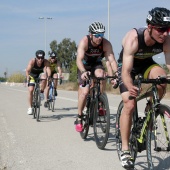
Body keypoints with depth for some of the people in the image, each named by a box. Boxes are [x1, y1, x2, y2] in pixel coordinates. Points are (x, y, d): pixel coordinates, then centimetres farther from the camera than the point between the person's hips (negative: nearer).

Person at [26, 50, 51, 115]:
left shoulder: (46, 62, -27)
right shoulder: (32, 61, -30)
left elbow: (48, 69, -41)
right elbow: (27, 70, -41)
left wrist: (48, 76, -61)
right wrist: (28, 78, -58)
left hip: (40, 74, 1)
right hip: (32, 75, -1)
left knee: (44, 76, -34)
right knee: (30, 90, -13)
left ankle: (41, 93, -17)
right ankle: (30, 108, 0)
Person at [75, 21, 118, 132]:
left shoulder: (106, 44, -25)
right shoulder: (84, 41, -29)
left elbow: (112, 60, -32)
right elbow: (79, 59, -41)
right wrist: (83, 72, -59)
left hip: (97, 64, 1)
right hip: (84, 66, -1)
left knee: (100, 74, -34)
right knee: (85, 92, -16)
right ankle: (79, 118, 2)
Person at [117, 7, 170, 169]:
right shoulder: (133, 38, -37)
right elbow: (126, 71, -41)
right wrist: (130, 88, -60)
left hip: (146, 63, 3)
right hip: (127, 65, -3)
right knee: (129, 104, -18)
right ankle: (125, 150, -7)